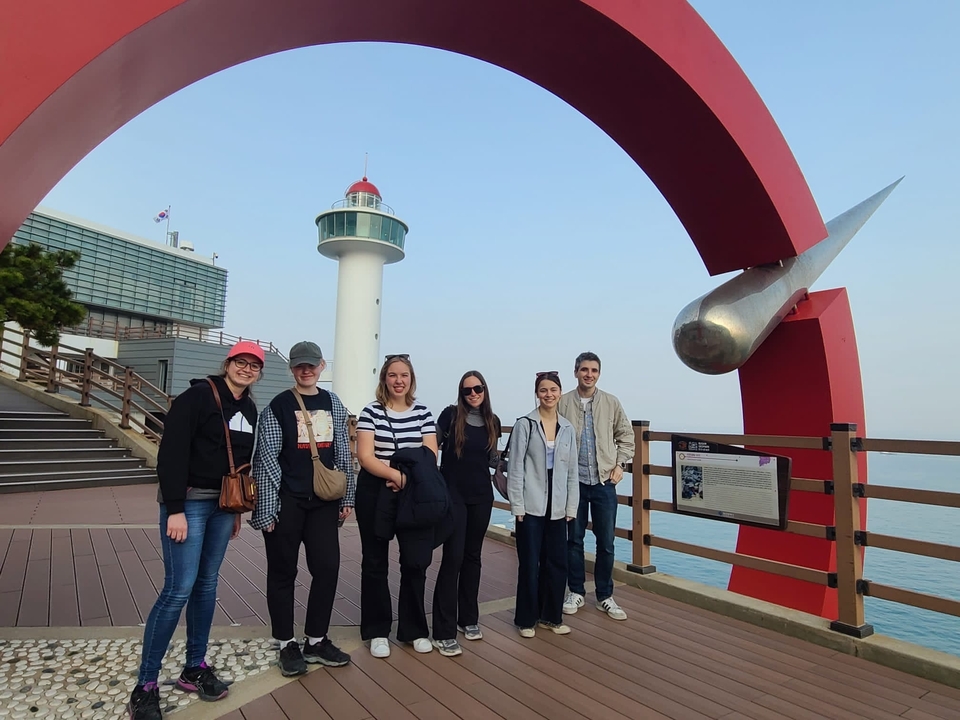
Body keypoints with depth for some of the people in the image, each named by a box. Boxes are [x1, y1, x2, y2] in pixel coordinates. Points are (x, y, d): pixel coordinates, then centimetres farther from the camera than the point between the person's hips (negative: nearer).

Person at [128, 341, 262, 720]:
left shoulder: (249, 409, 10)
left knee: (207, 584, 12)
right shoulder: (197, 396, -12)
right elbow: (171, 452, -17)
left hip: (222, 504, 7)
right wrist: (174, 510, -20)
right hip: (189, 502, -7)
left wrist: (237, 510, 15)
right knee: (180, 588, -8)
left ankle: (195, 668, 24)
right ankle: (144, 687, 7)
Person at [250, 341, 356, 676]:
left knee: (327, 568, 6)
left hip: (323, 501, 4)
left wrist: (347, 497, 8)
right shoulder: (278, 406, -4)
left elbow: (342, 453, 10)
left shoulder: (333, 404, 8)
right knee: (283, 572, 9)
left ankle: (316, 640, 24)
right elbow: (265, 458, -6)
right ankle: (287, 644, 25)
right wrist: (266, 506, -11)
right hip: (286, 501, -3)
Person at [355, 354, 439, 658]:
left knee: (416, 562, 4)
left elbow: (430, 457, -3)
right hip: (375, 494, -1)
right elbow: (365, 456, -13)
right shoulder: (371, 412, -4)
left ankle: (413, 629, 22)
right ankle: (377, 631, 24)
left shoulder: (423, 413, 3)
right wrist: (396, 474, -28)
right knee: (375, 563, 9)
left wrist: (407, 478, -20)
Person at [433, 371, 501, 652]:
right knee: (453, 558, -7)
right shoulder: (450, 415, -8)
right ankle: (443, 632, 1)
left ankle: (469, 619, 28)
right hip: (453, 495, -4)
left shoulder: (493, 422, 4)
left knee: (473, 556, 13)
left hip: (481, 497, 4)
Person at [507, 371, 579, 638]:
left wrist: (571, 507, 6)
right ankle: (526, 619, 21)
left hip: (557, 507, 4)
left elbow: (572, 471, 9)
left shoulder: (567, 428, 6)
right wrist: (517, 506, -11)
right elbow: (515, 468, -8)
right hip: (531, 506, -4)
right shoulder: (525, 424, -6)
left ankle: (551, 616, 28)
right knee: (530, 564, 5)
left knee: (557, 563, 10)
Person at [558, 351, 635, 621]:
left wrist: (620, 464, 0)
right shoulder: (563, 403, -4)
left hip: (604, 482, 1)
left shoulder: (611, 403, 2)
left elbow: (626, 436, 10)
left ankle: (605, 596, 25)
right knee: (574, 539, 11)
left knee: (606, 542, 9)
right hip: (573, 481, -1)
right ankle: (576, 592, 27)